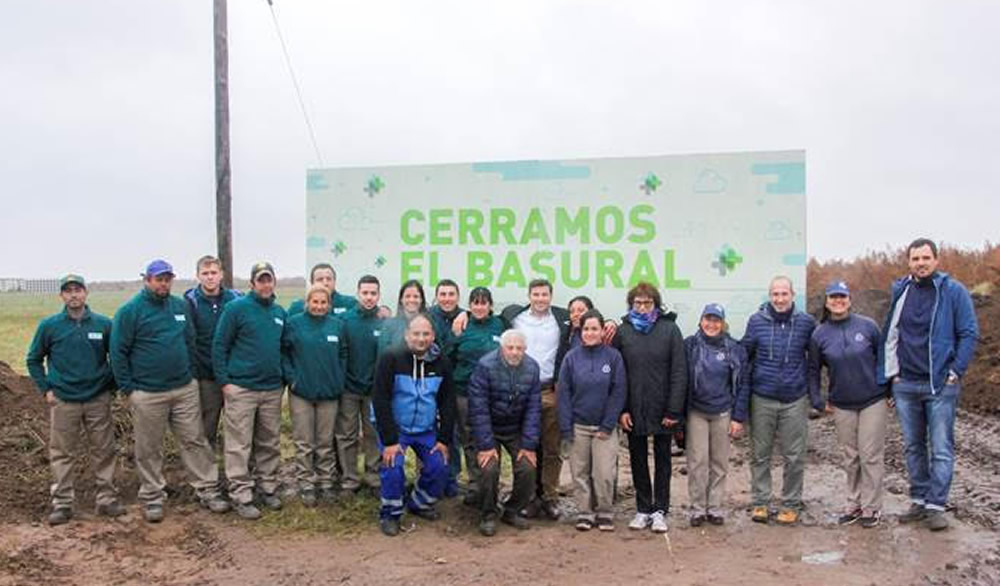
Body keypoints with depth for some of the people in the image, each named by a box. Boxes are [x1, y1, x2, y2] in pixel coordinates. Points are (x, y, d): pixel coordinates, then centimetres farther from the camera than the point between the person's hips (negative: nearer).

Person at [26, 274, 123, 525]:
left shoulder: (104, 324, -1)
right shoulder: (49, 325, -2)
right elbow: (34, 360, 8)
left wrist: (111, 384, 4)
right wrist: (46, 389, 1)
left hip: (98, 399, 1)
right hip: (63, 401, 0)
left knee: (104, 451, 6)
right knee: (62, 454, 6)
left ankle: (107, 499, 17)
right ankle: (62, 504, 17)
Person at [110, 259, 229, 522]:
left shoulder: (181, 306, 8)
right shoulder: (130, 310, -6)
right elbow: (118, 352, -6)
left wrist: (188, 372, 11)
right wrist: (128, 388, -7)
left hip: (185, 390, 4)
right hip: (147, 394, -4)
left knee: (195, 441, 5)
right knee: (149, 450, 7)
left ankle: (208, 490, 13)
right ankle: (152, 498, 20)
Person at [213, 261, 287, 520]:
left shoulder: (280, 312, 11)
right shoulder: (237, 308, -6)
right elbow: (219, 345, -7)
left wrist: (285, 378, 13)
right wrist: (224, 380, -11)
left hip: (272, 389, 5)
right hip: (241, 389, -5)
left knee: (270, 444, 12)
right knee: (239, 445, 0)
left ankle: (268, 487, 25)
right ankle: (241, 496, 8)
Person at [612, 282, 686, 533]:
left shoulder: (670, 329, -4)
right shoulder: (622, 331, 0)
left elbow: (679, 371, -6)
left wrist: (674, 410, -11)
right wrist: (621, 409, -7)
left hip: (662, 410, -1)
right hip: (633, 410, 1)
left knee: (662, 460, 10)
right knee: (638, 460, 11)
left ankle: (660, 511, 20)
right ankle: (643, 509, 24)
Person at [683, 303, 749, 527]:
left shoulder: (734, 349, 0)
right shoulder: (690, 345, -3)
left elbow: (742, 384, 3)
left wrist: (738, 418, -1)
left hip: (723, 413, 1)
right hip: (696, 412, -1)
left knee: (720, 462, 8)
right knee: (697, 461, -1)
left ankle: (715, 506, 20)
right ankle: (698, 507, 11)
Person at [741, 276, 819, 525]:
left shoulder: (806, 322, 0)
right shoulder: (756, 321, -1)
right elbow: (743, 355, 6)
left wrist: (815, 393, 7)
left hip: (795, 399, 0)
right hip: (762, 399, 0)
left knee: (794, 457, 6)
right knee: (760, 454, 8)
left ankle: (791, 504, 21)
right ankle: (760, 502, 20)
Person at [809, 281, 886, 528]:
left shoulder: (867, 326, -6)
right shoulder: (819, 334, -1)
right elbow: (813, 369, 9)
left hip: (873, 401, -2)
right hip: (842, 406, 2)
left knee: (871, 456, 1)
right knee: (849, 458, 10)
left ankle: (871, 508, 12)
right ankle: (854, 504, 23)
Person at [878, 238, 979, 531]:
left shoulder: (954, 291, -3)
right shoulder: (900, 292, 7)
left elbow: (969, 334, -3)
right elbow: (889, 334, 11)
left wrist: (956, 371, -9)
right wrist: (890, 373, 5)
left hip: (941, 385, -4)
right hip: (905, 384, 4)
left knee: (941, 449, -1)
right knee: (913, 447, 12)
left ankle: (936, 506, 7)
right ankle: (919, 501, 22)